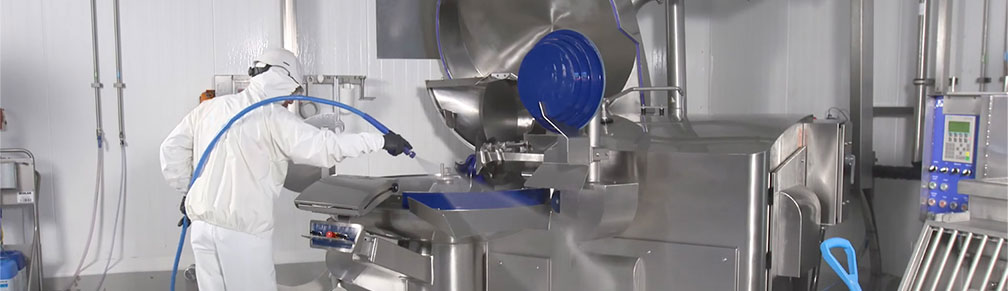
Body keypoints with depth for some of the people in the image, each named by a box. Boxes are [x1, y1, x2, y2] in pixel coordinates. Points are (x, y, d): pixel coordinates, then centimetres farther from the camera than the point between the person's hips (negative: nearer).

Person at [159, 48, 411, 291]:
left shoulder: (210, 108, 6)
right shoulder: (273, 117, -11)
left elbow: (172, 148, 12)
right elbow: (324, 146, -17)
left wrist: (186, 190, 23)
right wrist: (381, 141, -12)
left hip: (202, 224, 6)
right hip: (243, 231, -6)